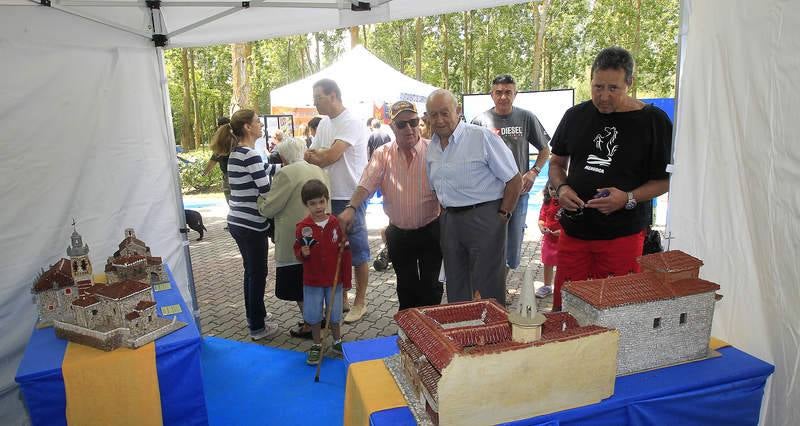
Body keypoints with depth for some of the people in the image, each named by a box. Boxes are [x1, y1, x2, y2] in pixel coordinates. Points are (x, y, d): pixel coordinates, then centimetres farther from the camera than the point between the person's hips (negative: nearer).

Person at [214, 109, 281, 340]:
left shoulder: (237, 153, 11)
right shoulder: (250, 156, -18)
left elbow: (264, 171, 17)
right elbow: (267, 191, -19)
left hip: (238, 222, 9)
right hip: (251, 224, -9)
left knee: (251, 271, 20)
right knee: (258, 274, 3)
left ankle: (253, 318, 33)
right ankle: (258, 327, 15)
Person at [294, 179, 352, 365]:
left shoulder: (336, 223, -9)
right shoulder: (302, 227, -10)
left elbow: (345, 253, -4)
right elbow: (297, 251, 2)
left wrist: (346, 280, -2)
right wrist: (303, 253, -24)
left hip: (335, 279, 0)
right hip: (312, 280, 0)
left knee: (334, 314, 14)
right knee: (313, 315, 11)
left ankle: (337, 342, 36)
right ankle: (317, 345, 31)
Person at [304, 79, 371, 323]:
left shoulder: (352, 123, -14)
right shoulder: (323, 124, 12)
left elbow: (331, 156, -22)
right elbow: (314, 155, 9)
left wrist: (314, 156, -4)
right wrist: (318, 153, -14)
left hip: (351, 197, -8)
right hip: (329, 196, 8)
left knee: (357, 251, 4)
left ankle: (360, 302, 17)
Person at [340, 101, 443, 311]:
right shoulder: (382, 154, -3)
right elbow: (366, 185, -12)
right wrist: (351, 208, -29)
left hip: (430, 231, -2)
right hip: (398, 233, 2)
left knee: (430, 285, 8)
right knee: (406, 286, 17)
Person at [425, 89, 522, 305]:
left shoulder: (482, 137, -12)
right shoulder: (432, 147, 9)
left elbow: (514, 179, -9)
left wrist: (502, 215, -10)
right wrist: (445, 214, 11)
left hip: (483, 219, -6)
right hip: (449, 220, 7)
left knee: (487, 291, 0)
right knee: (456, 289, 17)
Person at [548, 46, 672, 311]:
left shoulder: (653, 120, -3)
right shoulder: (575, 116, 7)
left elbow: (665, 179, 0)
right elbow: (557, 163, 16)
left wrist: (629, 198, -17)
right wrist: (561, 188, -5)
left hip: (622, 236, -3)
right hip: (574, 230, 3)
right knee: (562, 309, 7)